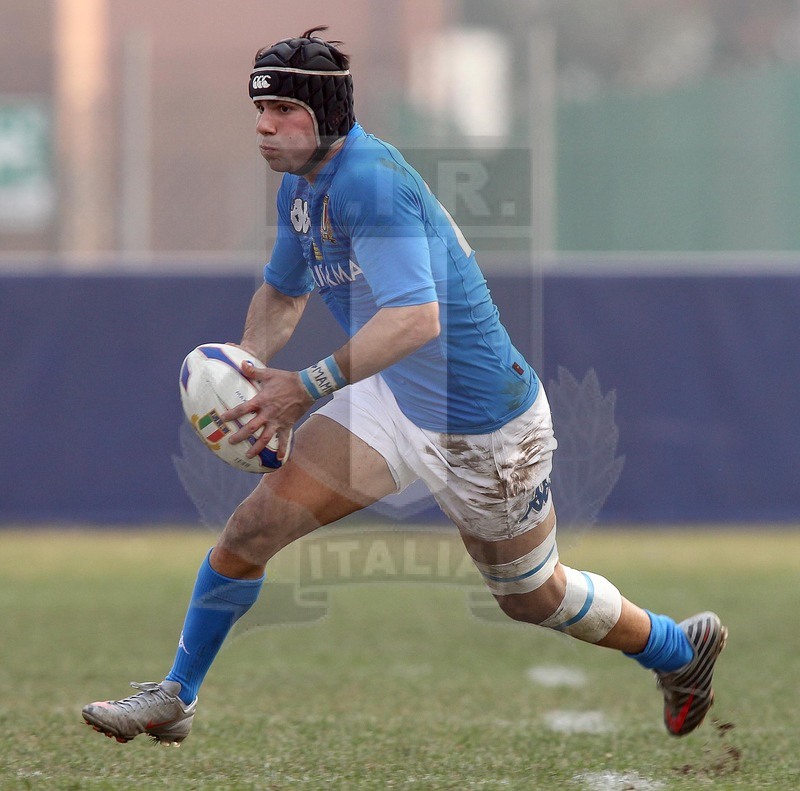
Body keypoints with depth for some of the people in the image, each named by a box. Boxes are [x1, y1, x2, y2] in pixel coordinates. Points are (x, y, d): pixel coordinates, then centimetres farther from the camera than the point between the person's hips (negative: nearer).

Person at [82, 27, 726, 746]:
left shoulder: (369, 180, -28)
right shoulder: (301, 185, 1)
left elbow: (416, 318, -40)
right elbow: (282, 293, 18)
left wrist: (310, 387, -43)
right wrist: (247, 370, -1)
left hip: (482, 429, -8)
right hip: (388, 405, 8)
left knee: (534, 597, 12)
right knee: (249, 530, -6)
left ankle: (681, 648, 38)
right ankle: (174, 701, 7)